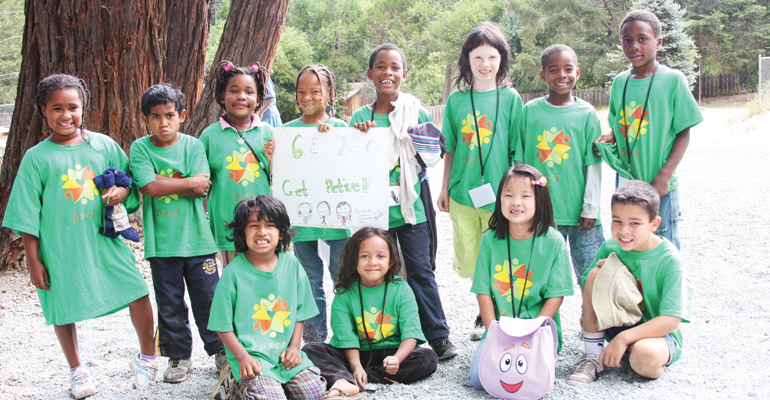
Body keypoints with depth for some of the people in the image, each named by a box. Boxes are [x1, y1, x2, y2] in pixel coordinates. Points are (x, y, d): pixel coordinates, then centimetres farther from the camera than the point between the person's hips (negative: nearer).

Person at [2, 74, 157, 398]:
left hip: (104, 240, 1)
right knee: (64, 310, 11)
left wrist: (121, 191, -11)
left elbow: (129, 180, 14)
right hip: (60, 247, -1)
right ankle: (77, 370, 36)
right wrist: (33, 261, -1)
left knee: (139, 296, -5)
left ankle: (146, 357, 20)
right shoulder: (36, 158, -2)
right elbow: (27, 215, 0)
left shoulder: (103, 145, 3)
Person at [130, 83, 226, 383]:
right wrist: (189, 182, -11)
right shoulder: (140, 148, -1)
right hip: (162, 242, 0)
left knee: (208, 299, 8)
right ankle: (179, 356, 27)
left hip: (197, 238, 0)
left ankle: (220, 350, 25)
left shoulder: (193, 146, 0)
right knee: (169, 304, 11)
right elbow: (149, 186, -14)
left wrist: (165, 184, -14)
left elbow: (201, 189, -10)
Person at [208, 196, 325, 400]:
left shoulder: (291, 264, 3)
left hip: (285, 353, 5)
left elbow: (299, 312, 11)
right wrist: (243, 357, -14)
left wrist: (295, 347, -1)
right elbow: (223, 325, -4)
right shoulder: (233, 273, -8)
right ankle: (237, 379, 6)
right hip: (251, 355, -5)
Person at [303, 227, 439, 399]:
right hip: (357, 356, 0)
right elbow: (346, 338, -9)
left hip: (393, 353, 0)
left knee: (428, 358, -25)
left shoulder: (401, 290, -3)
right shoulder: (345, 294, -2)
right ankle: (344, 383, -45)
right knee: (310, 349, -17)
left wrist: (397, 358, -30)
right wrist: (356, 366, -26)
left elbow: (410, 333, -11)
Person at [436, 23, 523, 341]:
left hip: (499, 195, -2)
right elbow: (451, 150, 11)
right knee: (470, 262, 10)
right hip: (462, 194, 2)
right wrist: (445, 189, 11)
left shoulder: (510, 98, -1)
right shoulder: (456, 100, 4)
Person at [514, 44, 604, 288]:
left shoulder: (587, 113, 1)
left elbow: (593, 165, 2)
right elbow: (520, 161, 8)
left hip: (578, 212, 0)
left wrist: (590, 209, -1)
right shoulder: (530, 111, 3)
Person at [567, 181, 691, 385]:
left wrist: (623, 338, -28)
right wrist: (602, 274, -20)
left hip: (658, 332, -5)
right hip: (617, 325, 5)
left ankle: (657, 361, -1)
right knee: (595, 274, -19)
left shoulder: (670, 260, -17)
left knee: (645, 356, -41)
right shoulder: (610, 247, -4)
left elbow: (671, 320, -20)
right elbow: (588, 289, 3)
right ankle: (593, 356, -12)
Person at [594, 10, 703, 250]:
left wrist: (664, 176, -15)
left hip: (660, 185, -4)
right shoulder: (620, 82, 6)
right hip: (625, 182, 4)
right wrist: (607, 139, -6)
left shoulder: (672, 79, -7)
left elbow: (683, 133, -6)